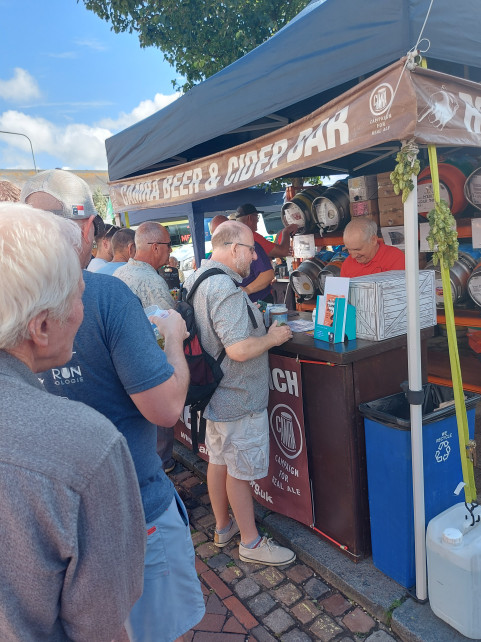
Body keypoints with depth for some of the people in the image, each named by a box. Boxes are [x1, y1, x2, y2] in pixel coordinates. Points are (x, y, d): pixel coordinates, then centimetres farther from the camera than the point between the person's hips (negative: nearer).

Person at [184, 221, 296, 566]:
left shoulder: (198, 277, 7)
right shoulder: (226, 289, -26)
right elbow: (239, 349, -31)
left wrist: (259, 323, 14)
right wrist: (272, 338, -14)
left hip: (215, 392, 10)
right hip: (239, 398, -10)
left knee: (219, 460, 21)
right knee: (241, 471, 6)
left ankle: (223, 527, 40)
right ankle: (251, 542, 25)